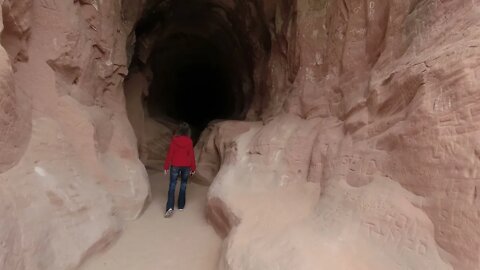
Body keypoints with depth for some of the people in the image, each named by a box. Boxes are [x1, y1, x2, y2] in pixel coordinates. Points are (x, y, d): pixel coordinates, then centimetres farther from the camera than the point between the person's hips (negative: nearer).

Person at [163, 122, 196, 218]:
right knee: (183, 185, 14)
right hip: (186, 166, 1)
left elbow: (170, 154, -6)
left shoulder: (174, 140, -7)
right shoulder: (189, 141, -6)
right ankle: (181, 206, 20)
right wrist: (193, 168, 8)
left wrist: (166, 166, 2)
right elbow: (191, 155, -2)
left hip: (175, 166, -1)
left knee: (172, 186, 1)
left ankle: (170, 207, -11)